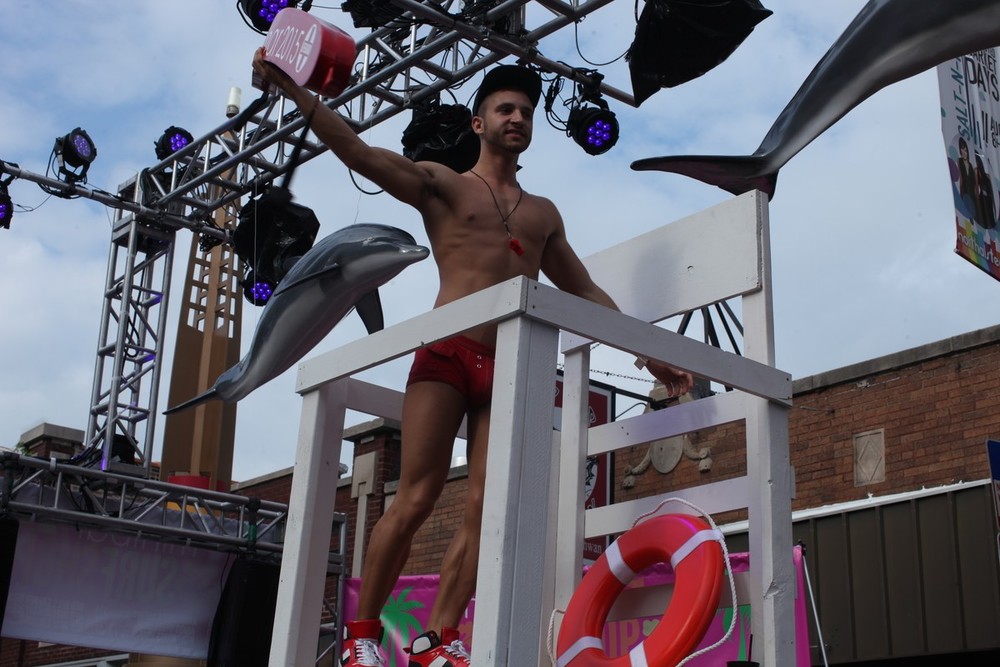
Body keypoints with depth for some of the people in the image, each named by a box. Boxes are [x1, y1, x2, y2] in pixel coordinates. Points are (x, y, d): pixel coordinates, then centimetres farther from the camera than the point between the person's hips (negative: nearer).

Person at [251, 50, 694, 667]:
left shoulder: (543, 213, 25)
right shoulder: (442, 185, 12)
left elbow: (586, 291, 28)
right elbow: (358, 151, -1)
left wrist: (649, 354, 23)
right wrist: (292, 89, -13)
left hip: (511, 368, 4)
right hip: (447, 354, -4)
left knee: (486, 509, -6)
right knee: (417, 499, -11)